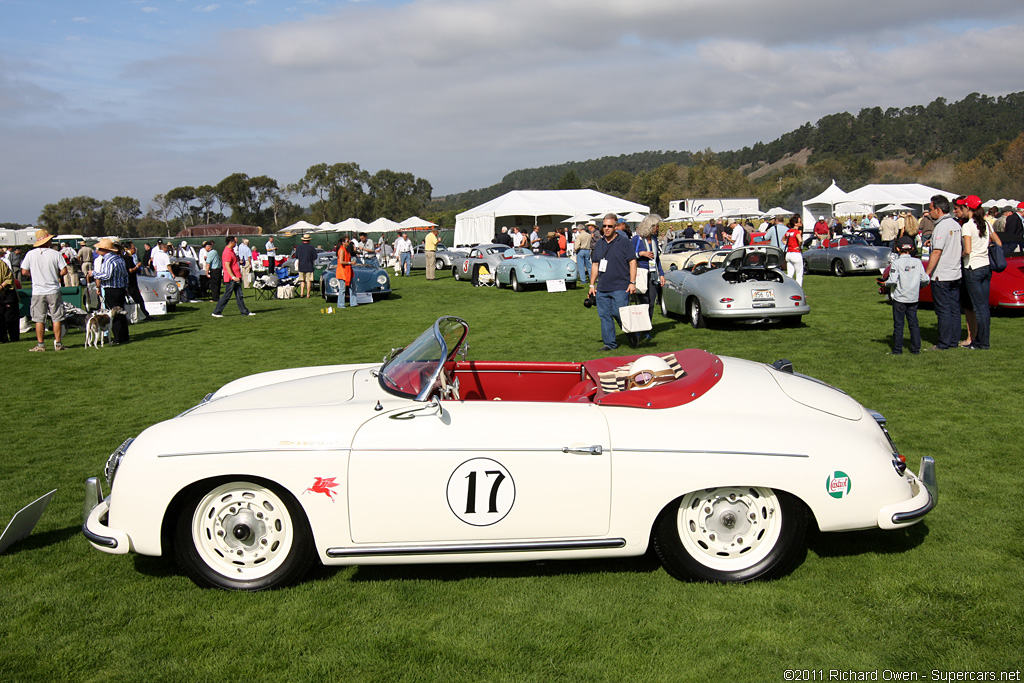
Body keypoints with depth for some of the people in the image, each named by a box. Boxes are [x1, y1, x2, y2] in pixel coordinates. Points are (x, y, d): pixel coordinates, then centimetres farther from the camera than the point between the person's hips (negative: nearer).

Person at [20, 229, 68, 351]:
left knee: (39, 319, 6)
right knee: (56, 318, 5)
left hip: (38, 292, 1)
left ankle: (40, 345, 8)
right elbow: (64, 271, -7)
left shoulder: (30, 254, -2)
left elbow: (24, 271, -1)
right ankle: (58, 344, 6)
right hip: (53, 291, -1)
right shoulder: (55, 254, -6)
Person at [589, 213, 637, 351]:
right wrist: (592, 284, 16)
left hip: (620, 287, -5)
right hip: (602, 288, 6)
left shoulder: (624, 242, -1)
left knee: (620, 315, -7)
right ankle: (609, 343, 14)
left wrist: (632, 283, -10)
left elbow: (632, 262, -3)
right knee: (604, 316, 5)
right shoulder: (598, 243, 15)